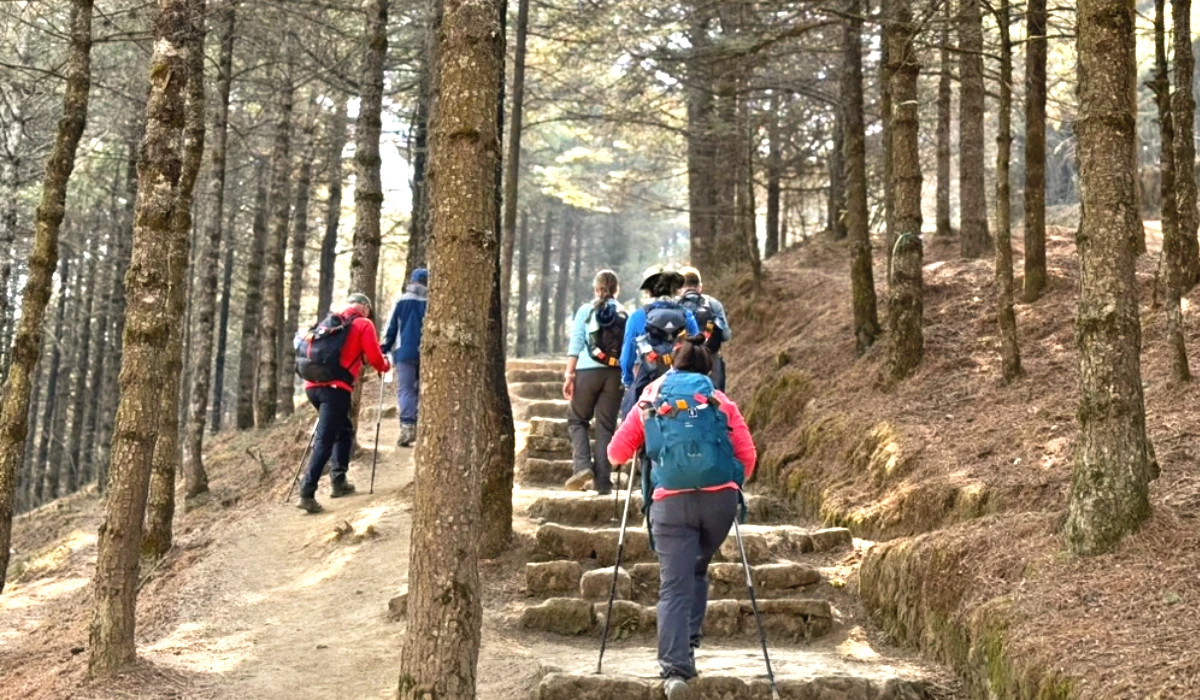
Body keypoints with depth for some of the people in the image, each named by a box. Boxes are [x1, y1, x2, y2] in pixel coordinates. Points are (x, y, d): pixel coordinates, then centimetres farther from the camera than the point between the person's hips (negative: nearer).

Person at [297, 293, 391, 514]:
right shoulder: (363, 324, 5)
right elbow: (373, 357, -1)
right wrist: (385, 366, 20)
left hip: (313, 385, 7)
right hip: (335, 388, -7)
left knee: (344, 429, 23)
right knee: (325, 440, -9)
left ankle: (338, 481, 20)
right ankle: (307, 493, -17)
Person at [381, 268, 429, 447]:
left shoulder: (402, 300, 2)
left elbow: (391, 326, 3)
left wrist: (384, 347, 10)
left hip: (405, 352, -1)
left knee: (405, 389, -3)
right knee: (422, 390, 12)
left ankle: (407, 425, -19)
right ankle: (419, 426, 10)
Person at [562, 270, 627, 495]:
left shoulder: (586, 310, 5)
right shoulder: (625, 314, 9)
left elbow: (575, 344, -1)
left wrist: (569, 375, -1)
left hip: (588, 371, -2)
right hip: (615, 374, 2)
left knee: (577, 419, 14)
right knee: (606, 426, 6)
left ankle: (582, 465, -8)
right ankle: (603, 482, 4)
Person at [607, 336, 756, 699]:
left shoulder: (650, 400, 17)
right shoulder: (719, 400, 15)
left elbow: (616, 453, 18)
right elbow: (747, 456, 9)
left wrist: (642, 448, 38)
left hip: (670, 501, -1)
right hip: (719, 496, 1)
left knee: (674, 586, -2)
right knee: (697, 570, 23)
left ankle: (676, 668, -15)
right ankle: (689, 646, 18)